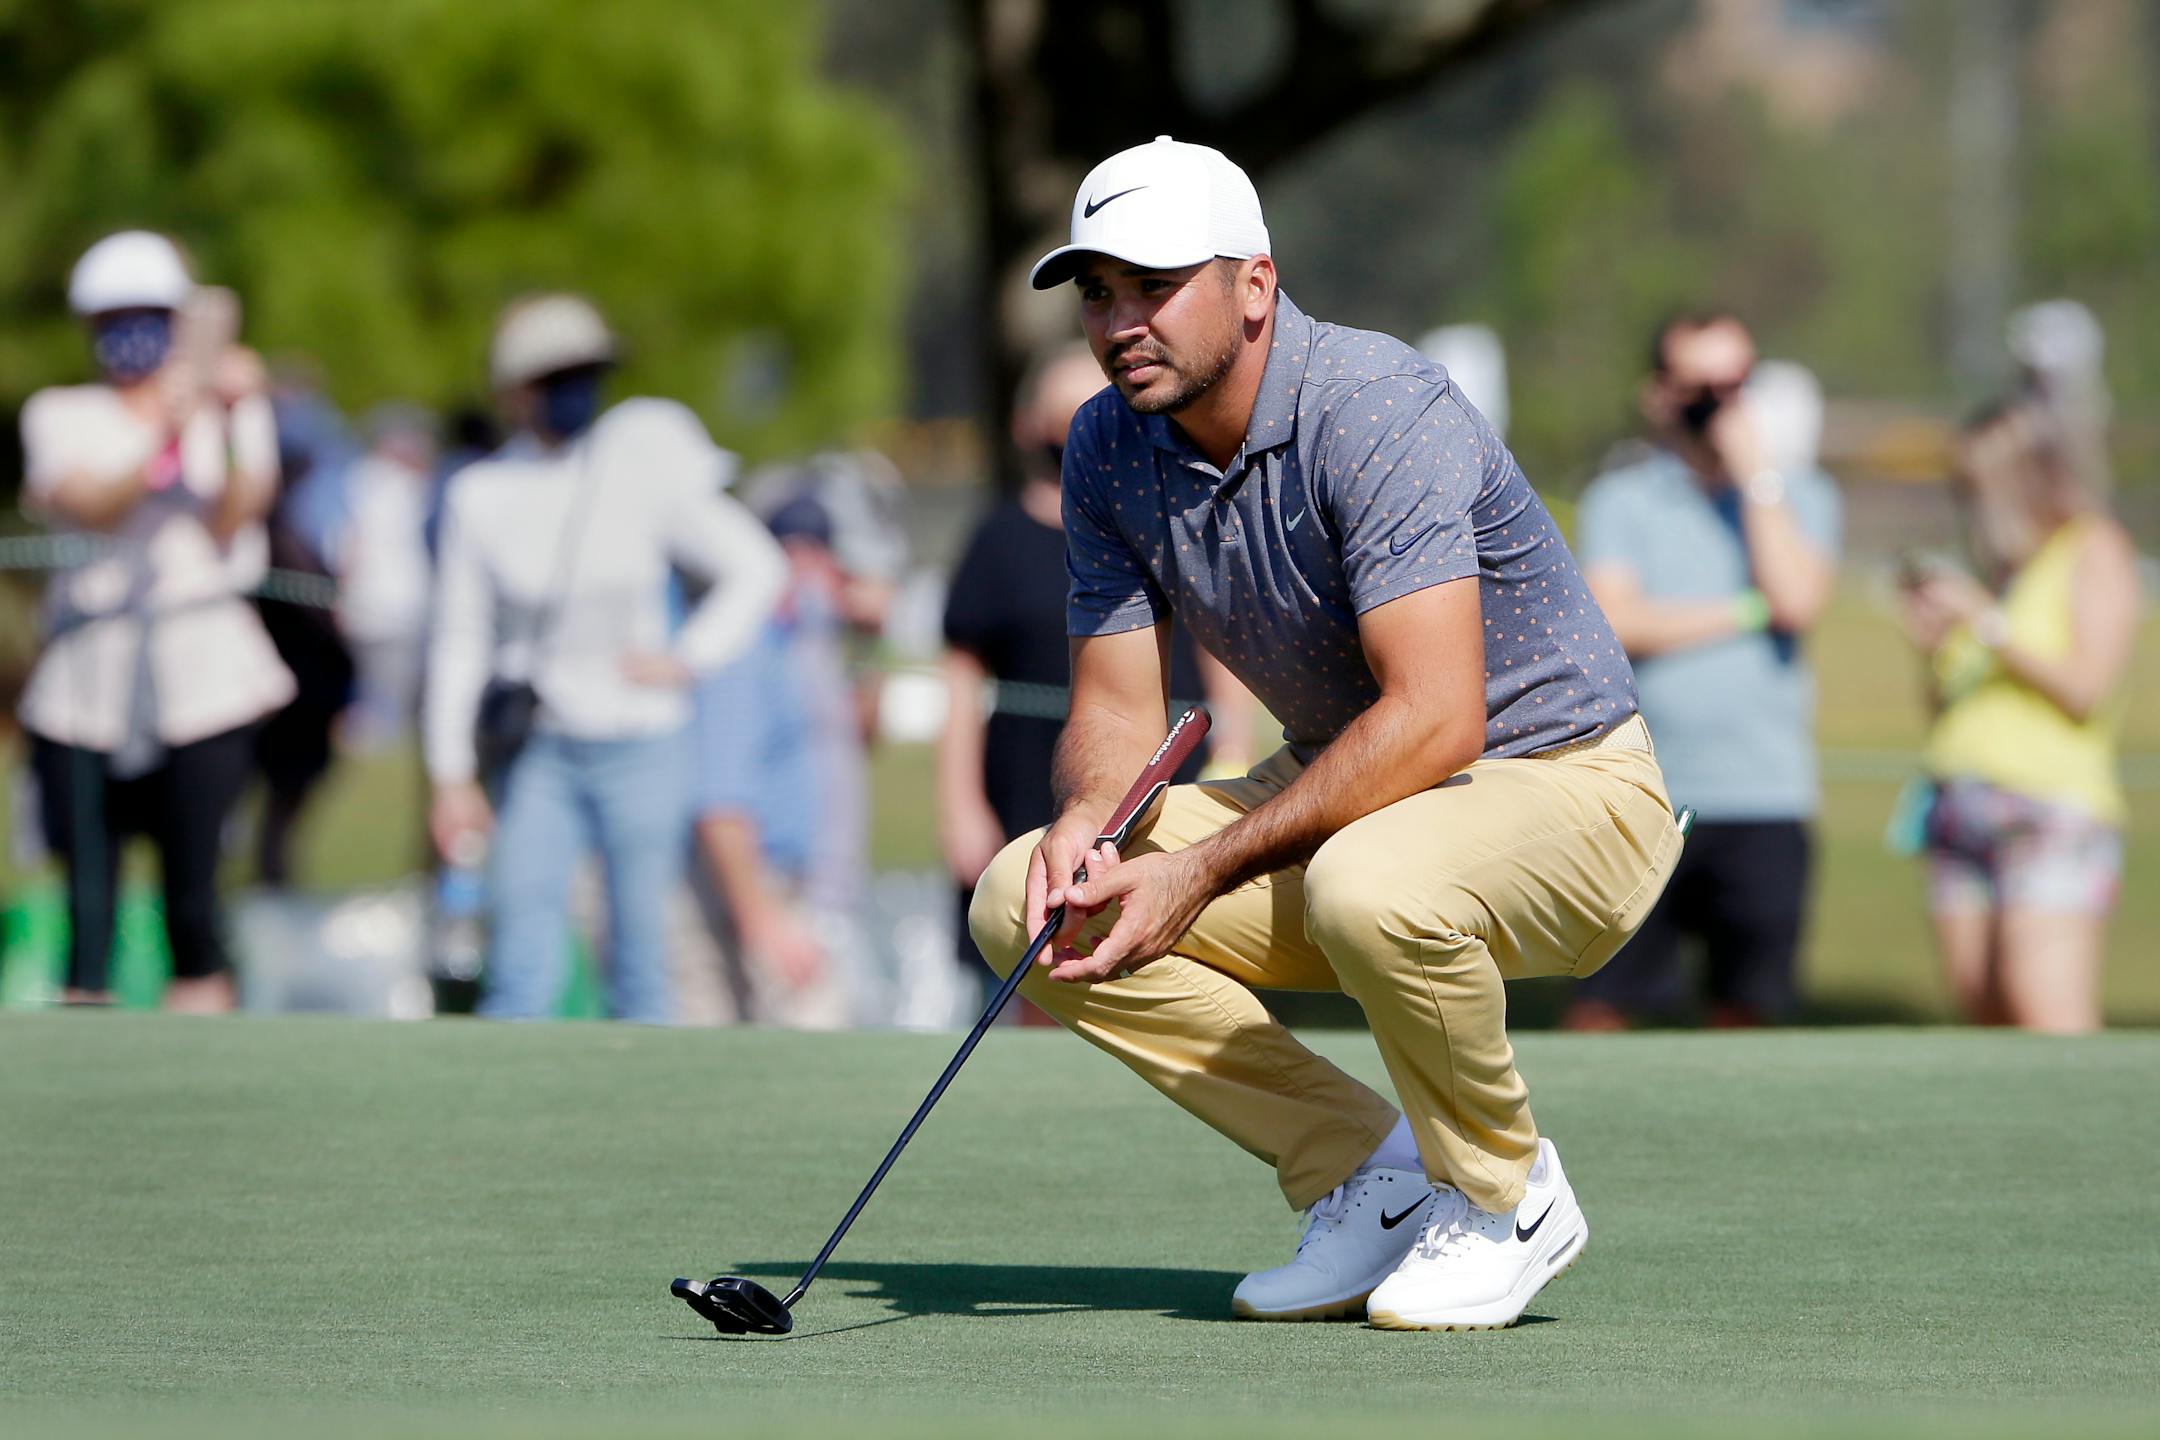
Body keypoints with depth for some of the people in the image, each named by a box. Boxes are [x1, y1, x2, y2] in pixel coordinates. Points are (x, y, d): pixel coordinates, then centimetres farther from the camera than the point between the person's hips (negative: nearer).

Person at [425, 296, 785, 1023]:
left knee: (639, 954, 2)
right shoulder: (480, 492, 1)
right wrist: (451, 774, 4)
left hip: (639, 744, 0)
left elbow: (755, 568, 6)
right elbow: (459, 636, 6)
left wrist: (686, 659, -4)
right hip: (535, 748, 0)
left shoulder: (645, 466, -2)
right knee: (521, 960, -9)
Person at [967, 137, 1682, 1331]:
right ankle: (1373, 1176, 1)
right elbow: (1117, 707, 2)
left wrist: (1206, 869, -35)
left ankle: (1505, 1193, -10)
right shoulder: (1109, 449, -3)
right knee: (1024, 905, -9)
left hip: (1566, 787, -8)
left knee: (1368, 888, -41)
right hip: (1343, 790, 8)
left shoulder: (1378, 413, -26)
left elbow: (1435, 720, -34)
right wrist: (1084, 818, -23)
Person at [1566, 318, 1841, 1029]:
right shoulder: (1620, 499, 7)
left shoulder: (1799, 497, 11)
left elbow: (1798, 601, -8)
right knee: (1603, 1004, -5)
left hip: (1764, 804, 1)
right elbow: (1617, 622, -8)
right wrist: (1749, 611, -3)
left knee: (1750, 1004, -2)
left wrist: (1756, 474, -5)